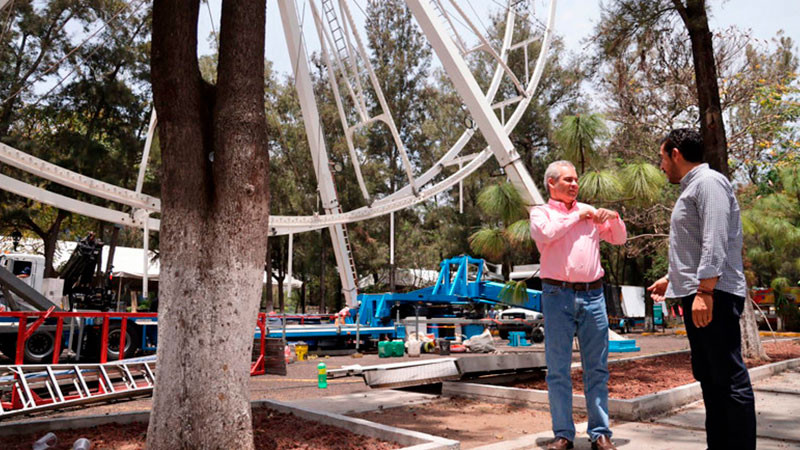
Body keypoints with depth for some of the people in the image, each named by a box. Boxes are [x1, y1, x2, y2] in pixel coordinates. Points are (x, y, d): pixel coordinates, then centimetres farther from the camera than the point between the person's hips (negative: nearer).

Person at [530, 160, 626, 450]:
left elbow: (619, 239, 21)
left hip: (592, 295, 3)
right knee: (558, 369, 1)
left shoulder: (590, 212, 18)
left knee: (596, 368, 6)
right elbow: (545, 234, -13)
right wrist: (577, 216, -4)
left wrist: (615, 218, 1)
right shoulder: (541, 212, 8)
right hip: (558, 296, -3)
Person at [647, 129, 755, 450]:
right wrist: (670, 278, 32)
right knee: (708, 377, 13)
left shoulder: (708, 182, -9)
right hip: (697, 294, 10)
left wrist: (705, 290, -25)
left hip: (713, 295, -10)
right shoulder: (691, 188, 21)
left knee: (729, 377, -6)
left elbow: (715, 241, -20)